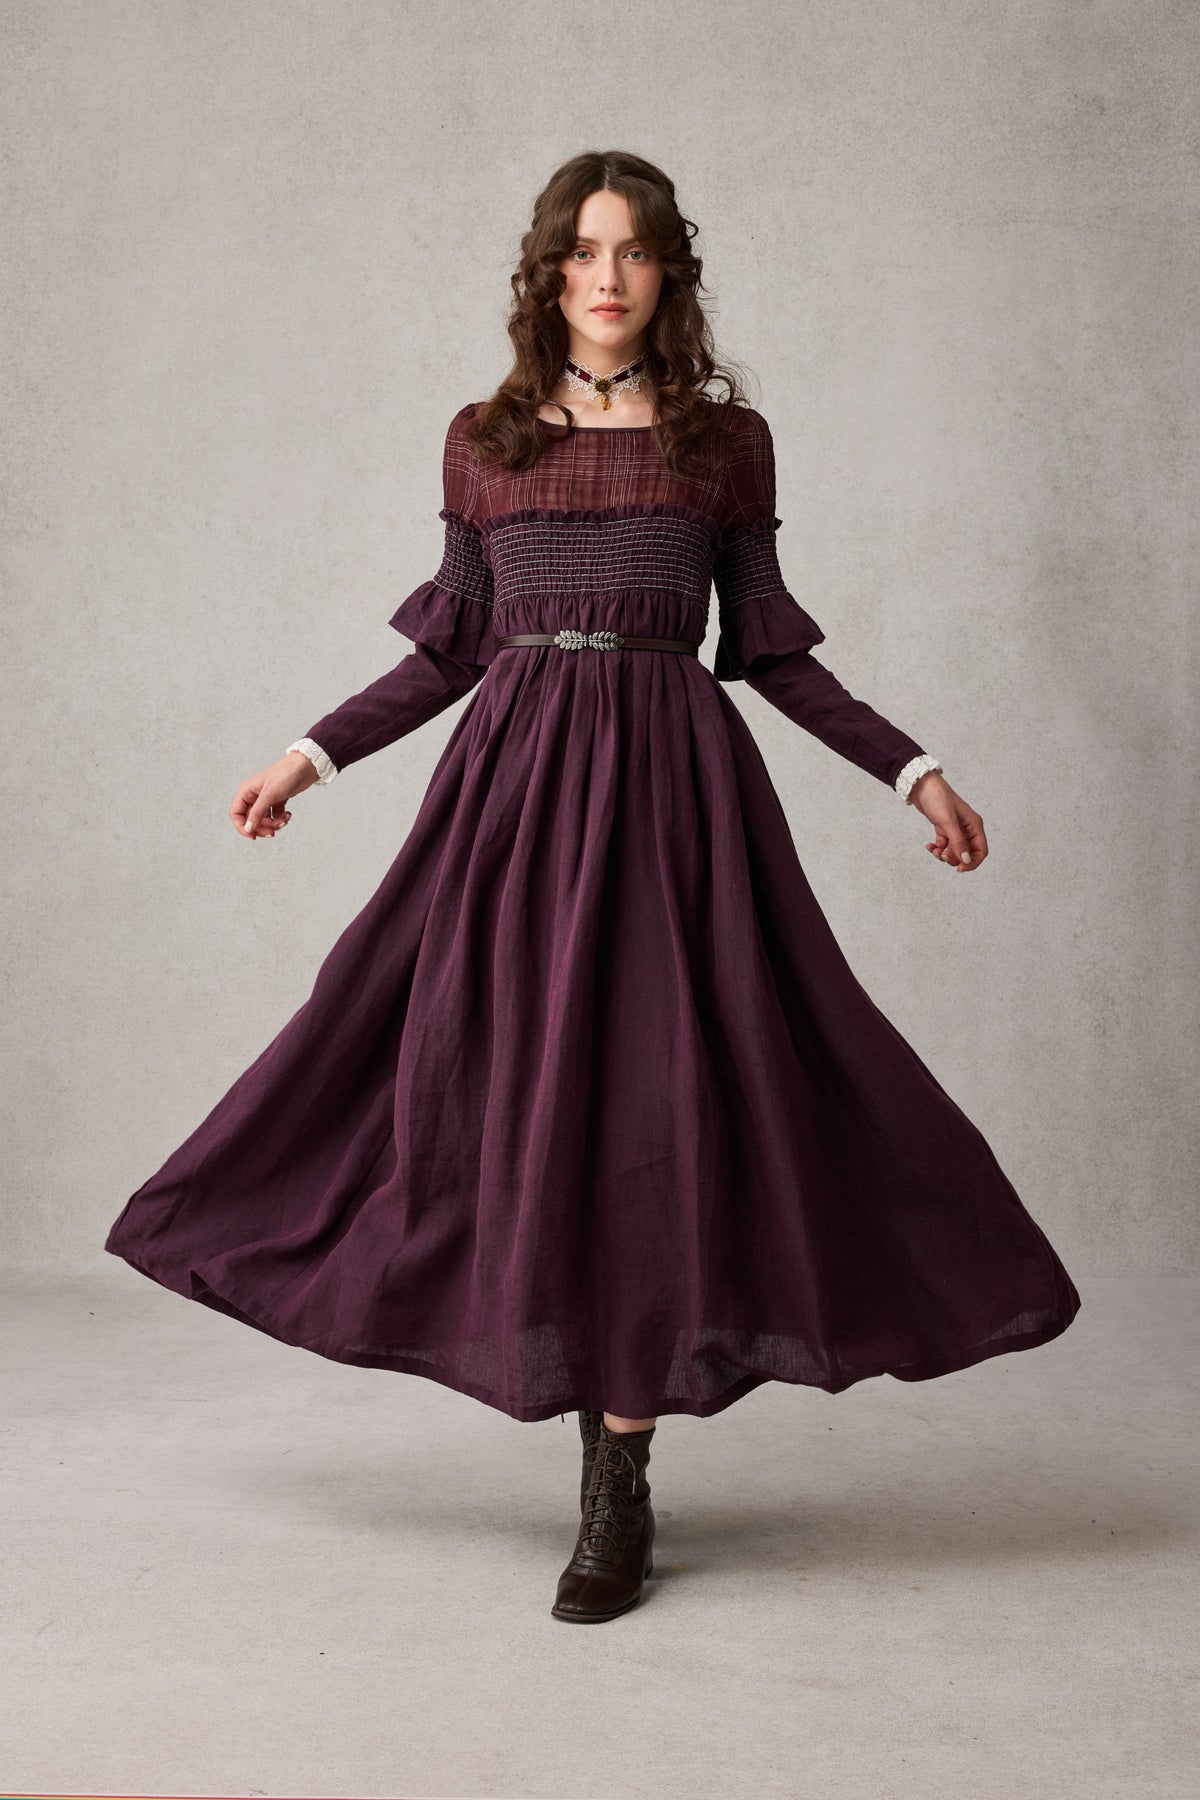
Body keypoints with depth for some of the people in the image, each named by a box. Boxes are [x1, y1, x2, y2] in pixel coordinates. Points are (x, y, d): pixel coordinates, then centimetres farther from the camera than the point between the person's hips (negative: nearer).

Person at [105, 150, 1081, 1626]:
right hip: (514, 779, 2)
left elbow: (771, 652, 9)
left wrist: (913, 771, 5)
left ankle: (616, 1494, 2)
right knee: (499, 1080, 0)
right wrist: (314, 754, 12)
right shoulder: (484, 441, 10)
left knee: (648, 1100, -6)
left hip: (671, 783, -2)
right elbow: (451, 648, 15)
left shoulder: (726, 439, 6)